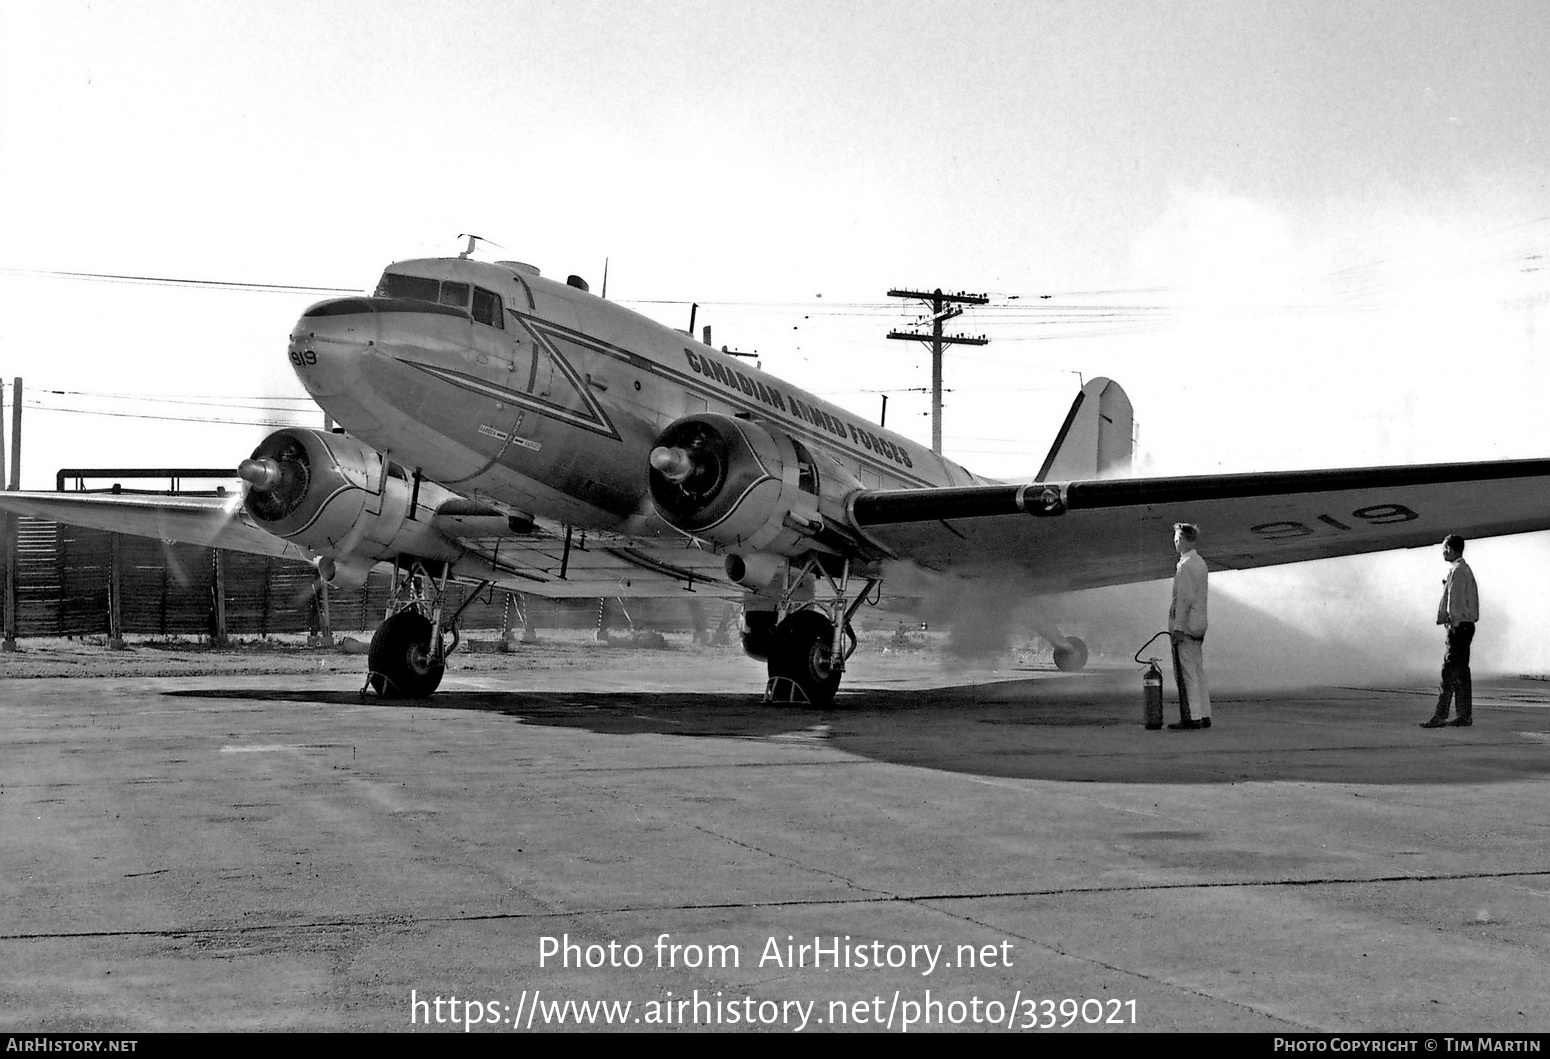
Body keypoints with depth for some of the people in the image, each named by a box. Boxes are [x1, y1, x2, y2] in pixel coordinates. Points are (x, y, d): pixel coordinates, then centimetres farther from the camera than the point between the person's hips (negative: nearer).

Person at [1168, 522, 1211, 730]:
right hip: (1199, 626, 9)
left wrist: (1178, 627, -18)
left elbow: (1185, 598, -19)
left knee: (1186, 674, -7)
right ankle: (1204, 715, 14)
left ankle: (1191, 717, -7)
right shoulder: (1200, 563, 14)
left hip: (1185, 627, -9)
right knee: (1198, 672, 12)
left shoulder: (1185, 566, -16)